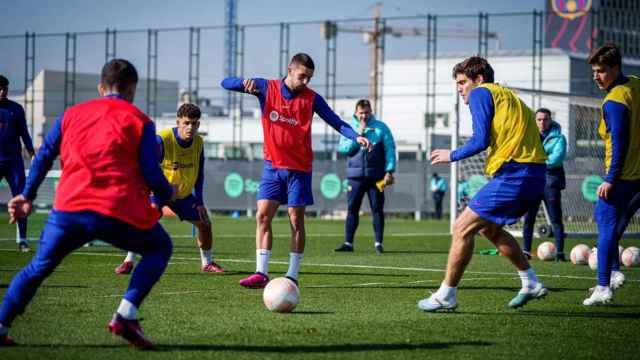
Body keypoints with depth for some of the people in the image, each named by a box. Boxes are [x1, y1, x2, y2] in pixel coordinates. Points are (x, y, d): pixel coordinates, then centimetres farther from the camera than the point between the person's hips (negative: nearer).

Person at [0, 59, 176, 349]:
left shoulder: (72, 114, 18)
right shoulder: (140, 121, 7)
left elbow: (43, 157, 15)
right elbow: (151, 174, 1)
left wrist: (27, 197, 24)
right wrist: (168, 194, 22)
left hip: (68, 208, 3)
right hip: (119, 212, -3)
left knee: (38, 267, 22)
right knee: (160, 248, 19)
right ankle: (126, 315, 2)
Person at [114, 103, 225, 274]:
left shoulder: (198, 142, -10)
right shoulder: (162, 140, -28)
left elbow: (199, 173, 3)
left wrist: (199, 201, 0)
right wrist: (152, 199, -29)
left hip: (184, 194, 5)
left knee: (205, 223, 3)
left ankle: (207, 263, 25)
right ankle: (129, 261, -18)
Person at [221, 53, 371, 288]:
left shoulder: (311, 98, -3)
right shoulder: (267, 88, -1)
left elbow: (336, 121, -5)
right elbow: (226, 84, -2)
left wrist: (356, 137, -23)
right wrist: (245, 82, -24)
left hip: (299, 168, -1)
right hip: (272, 165, 2)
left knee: (296, 220, 0)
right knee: (262, 216, -5)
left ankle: (292, 276, 5)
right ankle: (261, 273, -3)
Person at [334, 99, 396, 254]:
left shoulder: (381, 128, 4)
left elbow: (390, 150, 0)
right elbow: (343, 148, -3)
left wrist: (389, 171, -9)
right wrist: (358, 135, -10)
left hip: (376, 176, -1)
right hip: (355, 176, 1)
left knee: (377, 209, 0)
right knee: (352, 209, 1)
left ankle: (379, 243, 5)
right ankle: (348, 242, 4)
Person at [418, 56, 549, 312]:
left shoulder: (481, 93, 0)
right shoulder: (508, 96, 26)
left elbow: (481, 140, -11)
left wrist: (452, 155, 4)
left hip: (513, 174, -9)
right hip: (534, 176, 9)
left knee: (463, 228, -2)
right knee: (489, 228, 25)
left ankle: (446, 296, 1)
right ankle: (531, 284, 24)